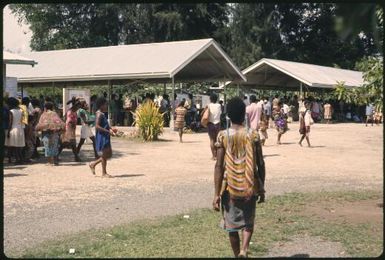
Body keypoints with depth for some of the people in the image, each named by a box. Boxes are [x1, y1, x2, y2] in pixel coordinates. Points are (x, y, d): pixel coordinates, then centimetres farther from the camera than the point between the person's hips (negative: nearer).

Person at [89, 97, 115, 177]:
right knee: (104, 154, -3)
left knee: (109, 154, 13)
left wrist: (110, 130, 12)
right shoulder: (99, 114, -14)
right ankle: (104, 173, 7)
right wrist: (108, 131, -24)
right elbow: (97, 126, -23)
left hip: (105, 137, 10)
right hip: (101, 137, -10)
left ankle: (93, 164, 23)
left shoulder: (102, 114, 17)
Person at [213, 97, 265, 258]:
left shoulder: (223, 136, -8)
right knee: (249, 223, 18)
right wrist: (261, 189, 10)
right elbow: (260, 164, -2)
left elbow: (219, 166, -12)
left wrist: (216, 194, -9)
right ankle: (244, 249, -4)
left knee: (232, 225, 15)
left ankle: (238, 255, 23)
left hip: (230, 188, -1)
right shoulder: (253, 135, -4)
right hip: (249, 187, 1)